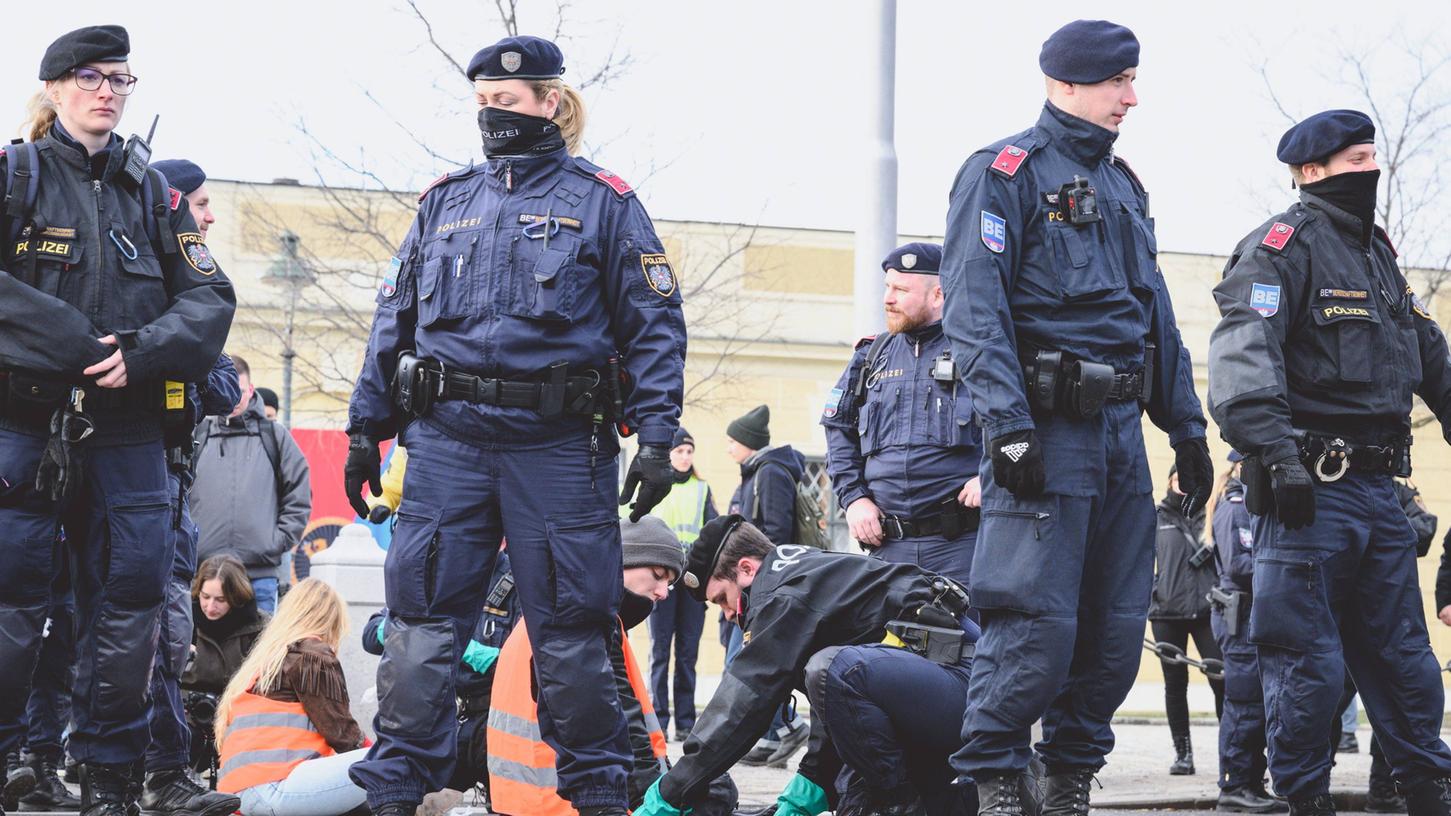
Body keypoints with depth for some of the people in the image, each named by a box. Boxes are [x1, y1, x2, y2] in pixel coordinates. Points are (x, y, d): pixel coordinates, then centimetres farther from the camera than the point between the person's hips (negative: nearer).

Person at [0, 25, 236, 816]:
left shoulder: (150, 191, 14)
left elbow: (209, 298, 6)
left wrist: (139, 353, -11)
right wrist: (77, 347, -19)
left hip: (128, 430, 4)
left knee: (128, 601, 4)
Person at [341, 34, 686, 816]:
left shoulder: (604, 203, 3)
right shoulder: (445, 201, 14)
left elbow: (656, 327, 1)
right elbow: (395, 319, 17)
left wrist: (656, 437, -8)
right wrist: (365, 426, 12)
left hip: (560, 442, -3)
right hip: (447, 437, 3)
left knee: (570, 625, 3)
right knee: (421, 619, 1)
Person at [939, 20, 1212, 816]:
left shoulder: (1121, 186, 20)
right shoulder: (1004, 172, -4)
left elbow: (1157, 313, 24)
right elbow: (974, 305, -13)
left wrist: (1186, 426, 19)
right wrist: (1006, 421, -22)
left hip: (1120, 427, 8)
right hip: (1048, 428, -7)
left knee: (1117, 624, 7)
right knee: (1038, 621, -11)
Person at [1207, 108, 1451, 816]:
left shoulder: (1376, 252, 19)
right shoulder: (1283, 246, -7)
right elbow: (1244, 351, -22)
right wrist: (1275, 451, -32)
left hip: (1378, 489, 8)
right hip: (1311, 487, -8)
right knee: (1309, 661, -4)